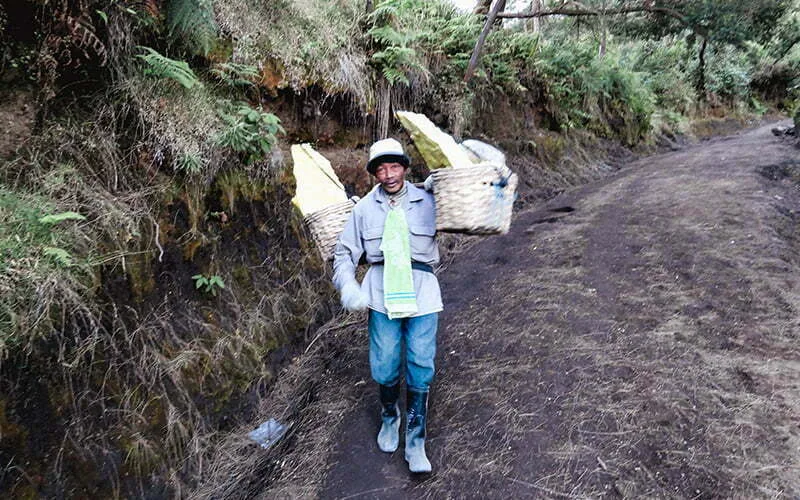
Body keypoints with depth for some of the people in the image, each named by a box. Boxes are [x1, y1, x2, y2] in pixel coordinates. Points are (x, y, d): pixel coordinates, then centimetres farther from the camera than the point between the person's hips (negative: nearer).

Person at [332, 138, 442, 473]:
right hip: (382, 291, 1)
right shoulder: (364, 208, 4)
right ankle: (389, 418, 39)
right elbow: (345, 253, 5)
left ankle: (415, 442, 18)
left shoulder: (428, 202, 3)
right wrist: (348, 286, -13)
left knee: (420, 368, 1)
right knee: (384, 368, 7)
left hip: (421, 290, 0)